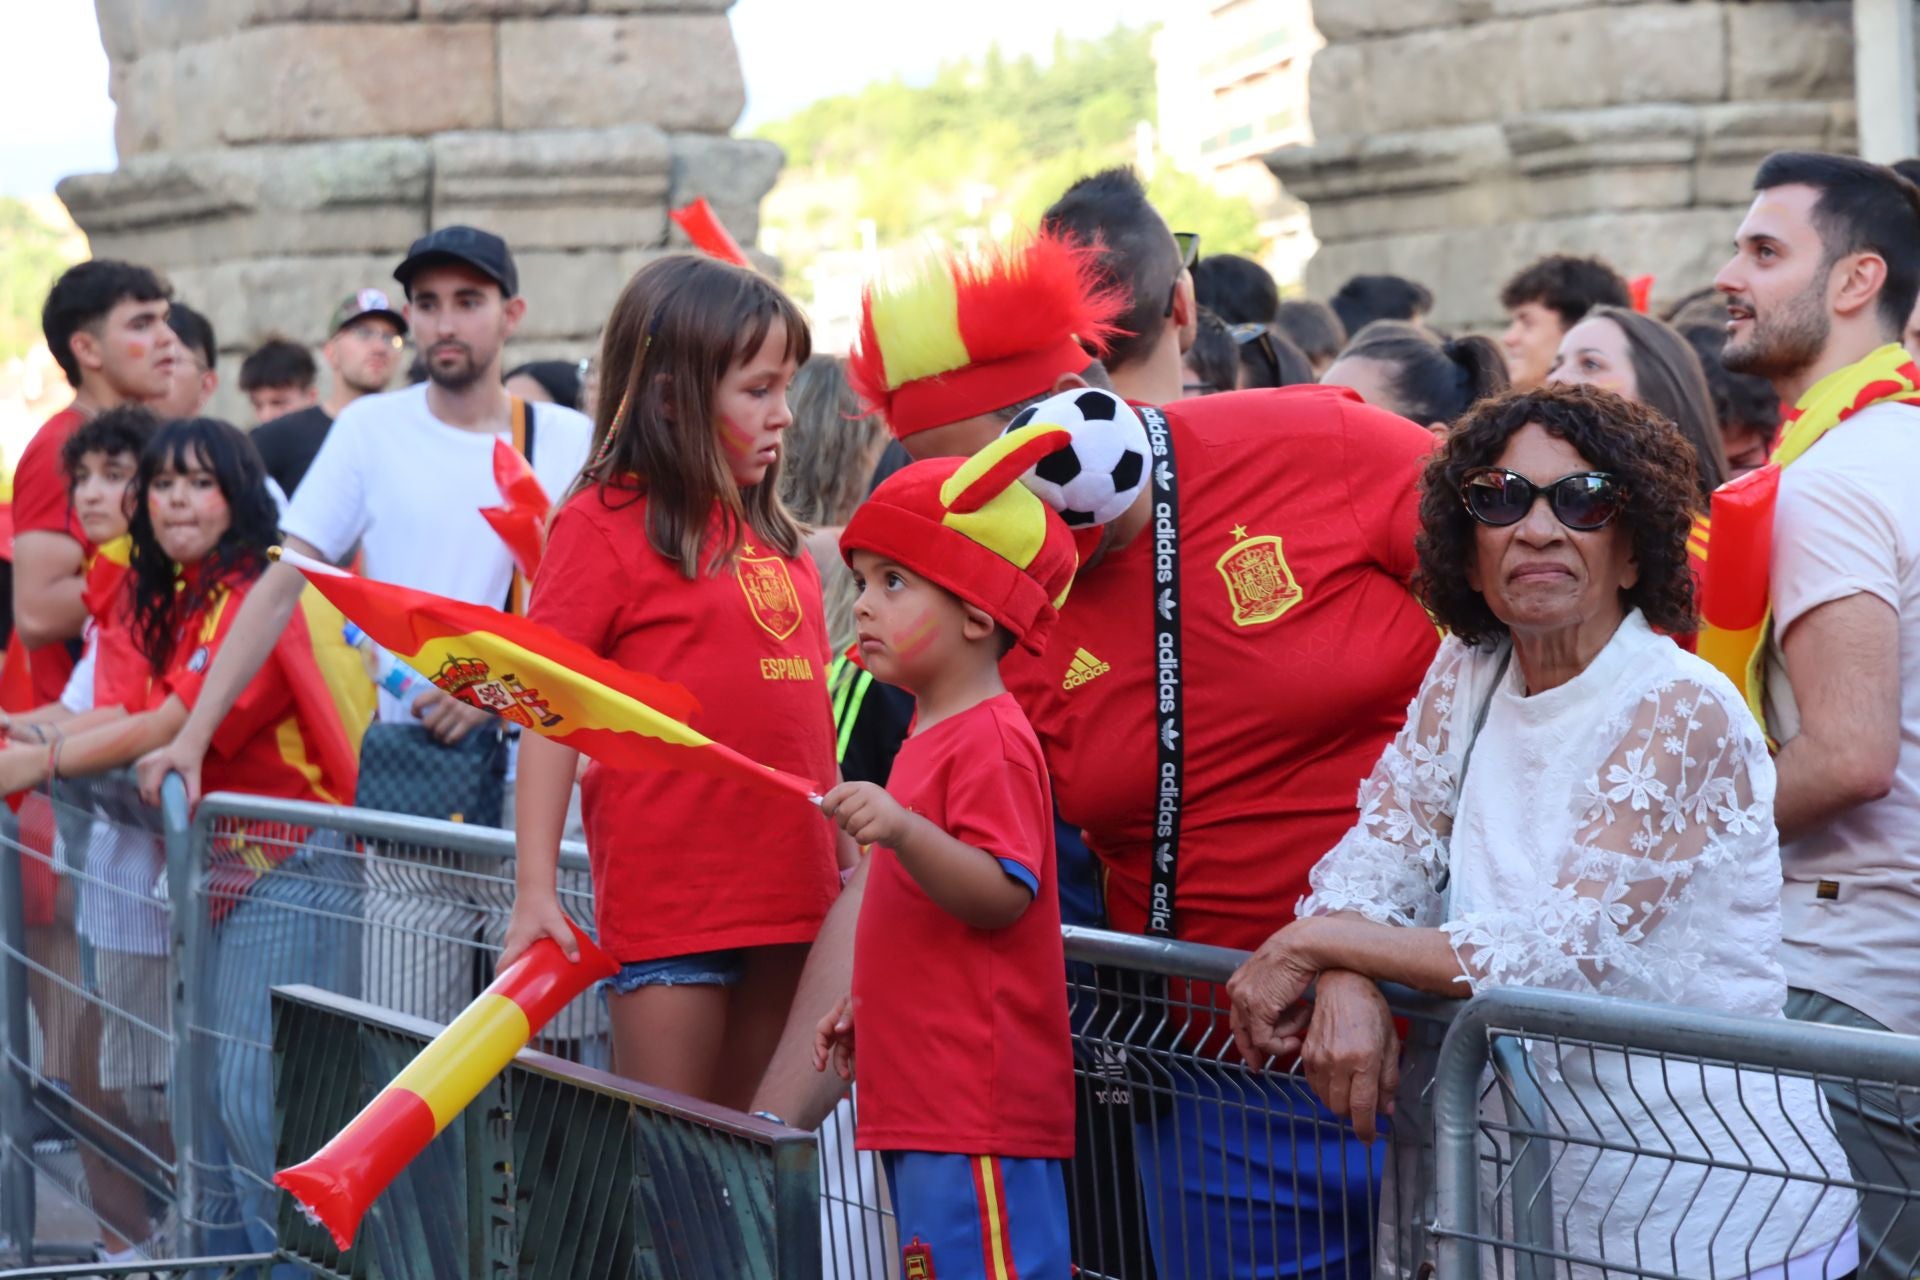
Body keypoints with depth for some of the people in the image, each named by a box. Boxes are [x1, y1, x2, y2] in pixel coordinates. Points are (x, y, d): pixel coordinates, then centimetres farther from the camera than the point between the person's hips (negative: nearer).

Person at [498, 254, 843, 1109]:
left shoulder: (772, 535, 13)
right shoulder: (604, 524, -6)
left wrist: (848, 863, 18)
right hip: (669, 898, -6)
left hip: (786, 892, 6)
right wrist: (535, 892, -12)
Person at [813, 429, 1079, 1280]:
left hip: (978, 1108, -11)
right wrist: (867, 1005, 24)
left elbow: (1003, 896, -24)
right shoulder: (932, 738, 18)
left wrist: (903, 832, -36)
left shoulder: (989, 741, -13)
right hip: (924, 1105, 11)